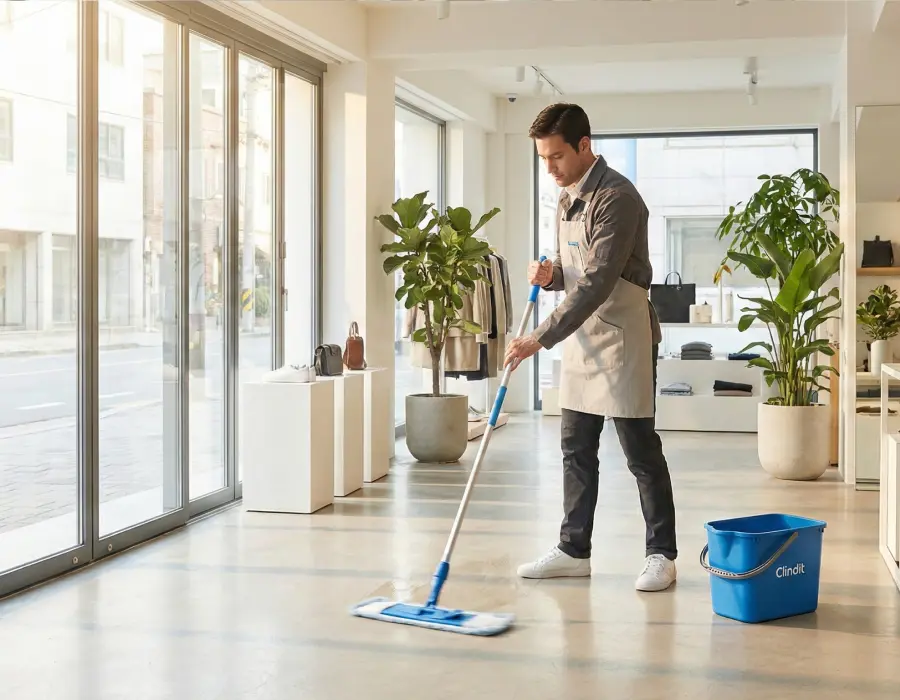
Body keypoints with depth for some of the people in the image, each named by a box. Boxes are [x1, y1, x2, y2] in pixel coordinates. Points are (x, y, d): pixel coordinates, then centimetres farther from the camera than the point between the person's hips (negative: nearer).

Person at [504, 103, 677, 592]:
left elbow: (598, 282, -25)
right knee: (577, 450, 11)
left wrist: (540, 339, -27)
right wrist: (548, 274, -2)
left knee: (641, 451, -1)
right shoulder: (566, 199, 12)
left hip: (621, 339, -9)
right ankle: (574, 551, 19)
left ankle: (661, 555, 9)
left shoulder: (615, 197, -18)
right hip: (579, 338, 9)